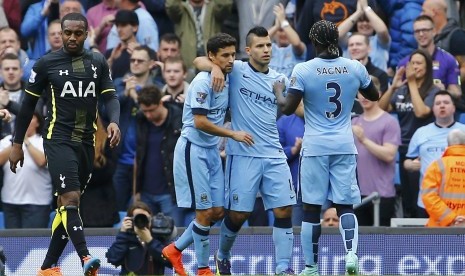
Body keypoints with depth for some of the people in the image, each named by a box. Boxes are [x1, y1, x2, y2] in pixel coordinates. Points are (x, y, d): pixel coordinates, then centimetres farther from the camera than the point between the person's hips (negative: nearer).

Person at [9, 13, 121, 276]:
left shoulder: (98, 62, 8)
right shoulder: (47, 64, -1)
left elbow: (110, 96, 4)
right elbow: (29, 104, 5)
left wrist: (114, 122, -17)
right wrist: (17, 143, 4)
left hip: (86, 143, 5)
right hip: (58, 139, -4)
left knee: (66, 205, 9)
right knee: (70, 199, -20)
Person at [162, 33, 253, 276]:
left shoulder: (226, 77, 8)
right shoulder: (203, 82, -17)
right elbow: (200, 122, -21)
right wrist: (234, 134, -18)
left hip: (211, 151, 9)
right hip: (193, 149, -9)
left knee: (217, 212, 8)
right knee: (204, 211, -6)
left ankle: (174, 250, 22)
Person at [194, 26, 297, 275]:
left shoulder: (279, 79, 12)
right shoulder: (236, 70, 0)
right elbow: (199, 61, -2)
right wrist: (215, 67, -22)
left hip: (274, 154, 4)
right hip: (243, 154, -4)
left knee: (284, 210, -5)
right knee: (238, 214, 1)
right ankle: (223, 256, 27)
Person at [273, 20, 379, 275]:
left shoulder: (303, 70, -10)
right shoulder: (355, 68, -1)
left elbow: (287, 108, -8)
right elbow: (374, 95, 16)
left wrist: (278, 91, 11)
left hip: (315, 147, -2)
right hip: (345, 146, 2)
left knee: (311, 208, 5)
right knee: (345, 205, 7)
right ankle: (351, 253, -16)